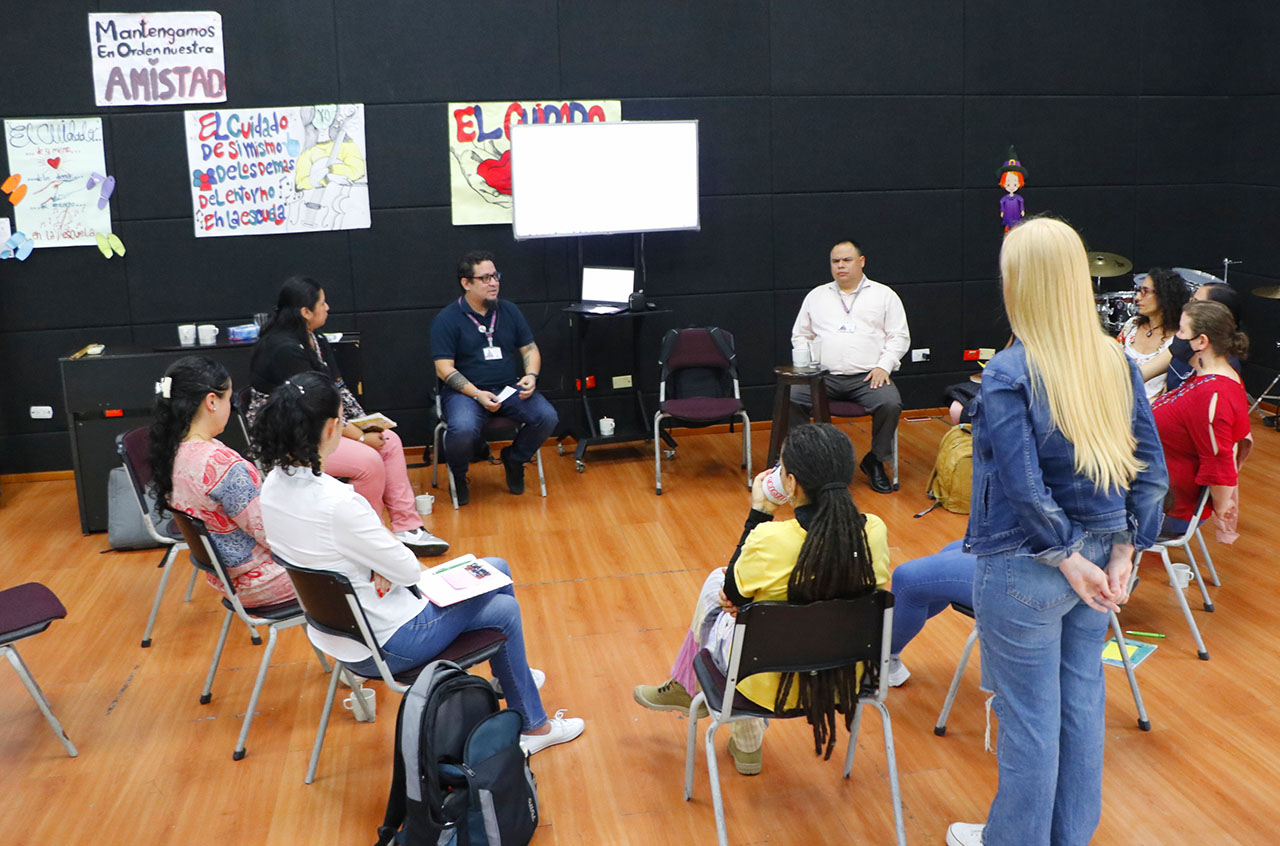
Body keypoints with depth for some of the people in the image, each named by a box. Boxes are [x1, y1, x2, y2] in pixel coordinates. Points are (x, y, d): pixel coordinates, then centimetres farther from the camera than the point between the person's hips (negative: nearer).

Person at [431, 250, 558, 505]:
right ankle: (458, 475, 0)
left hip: (510, 388, 4)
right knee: (463, 429, -35)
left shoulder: (509, 311, 12)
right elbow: (444, 369, -8)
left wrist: (531, 376, -6)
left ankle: (514, 460, 10)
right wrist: (477, 395, -19)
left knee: (548, 417, -21)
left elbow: (530, 349, 16)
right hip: (464, 391, -4)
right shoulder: (446, 319, -2)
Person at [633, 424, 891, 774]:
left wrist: (759, 513, -5)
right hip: (846, 678, 4)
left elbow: (732, 594, -9)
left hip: (774, 684, -4)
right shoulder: (875, 531, -16)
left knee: (715, 581, 22)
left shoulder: (770, 539, -29)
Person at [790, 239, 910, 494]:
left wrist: (883, 366, -7)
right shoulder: (816, 296, 19)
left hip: (868, 376, -2)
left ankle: (875, 461, -6)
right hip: (824, 376, 2)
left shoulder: (884, 295, 13)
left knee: (890, 404, -30)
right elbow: (800, 335, 20)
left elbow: (900, 337, 9)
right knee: (790, 399, -24)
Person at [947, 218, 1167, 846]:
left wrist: (1069, 561, -14)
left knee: (1029, 717, 10)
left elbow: (1024, 487, -25)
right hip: (1099, 554, 7)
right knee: (1081, 698, 20)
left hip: (1027, 566, -6)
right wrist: (1123, 553, 1)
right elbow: (1150, 469, 0)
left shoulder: (1008, 374, -21)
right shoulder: (1116, 362, -2)